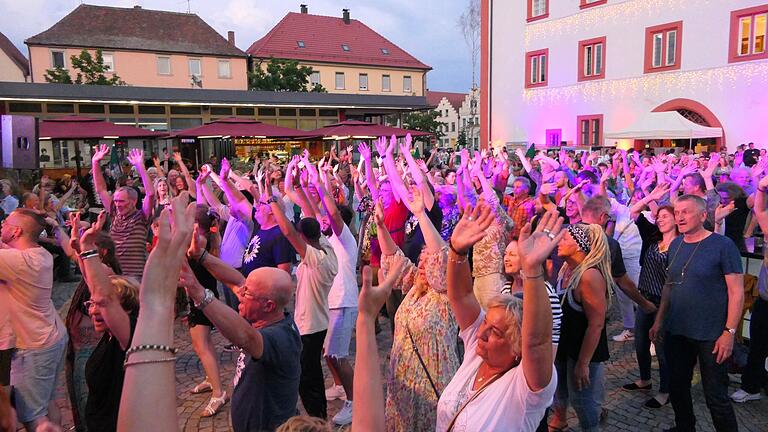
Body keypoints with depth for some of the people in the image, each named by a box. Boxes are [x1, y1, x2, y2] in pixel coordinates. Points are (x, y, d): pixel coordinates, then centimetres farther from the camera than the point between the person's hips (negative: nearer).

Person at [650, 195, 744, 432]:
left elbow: (736, 291, -12)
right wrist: (659, 320, 13)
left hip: (711, 336, -6)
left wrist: (729, 331, -16)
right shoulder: (675, 245, 6)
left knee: (716, 397, 3)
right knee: (677, 388, 18)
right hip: (676, 332, 6)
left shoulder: (723, 245, -11)